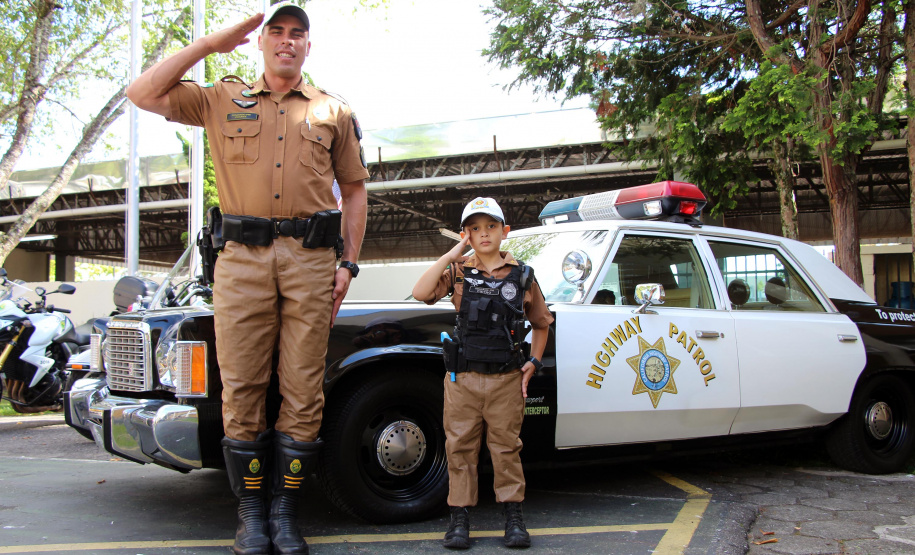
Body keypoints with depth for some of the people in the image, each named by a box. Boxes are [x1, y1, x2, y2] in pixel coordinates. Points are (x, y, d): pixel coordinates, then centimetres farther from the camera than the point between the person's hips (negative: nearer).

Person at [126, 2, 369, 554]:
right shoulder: (223, 100, 16)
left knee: (303, 390, -1)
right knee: (243, 388, 0)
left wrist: (349, 264, 7)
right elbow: (144, 93, 7)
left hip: (311, 259, 0)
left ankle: (286, 510, 9)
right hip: (243, 259, 0)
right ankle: (251, 511, 11)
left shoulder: (334, 113, 17)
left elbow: (355, 191, 17)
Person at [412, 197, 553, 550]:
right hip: (463, 378, 0)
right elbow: (421, 293, -15)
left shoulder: (522, 276, 5)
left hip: (506, 380, 0)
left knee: (506, 447, 6)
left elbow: (541, 324, 16)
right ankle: (460, 517, 14)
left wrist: (533, 363, 5)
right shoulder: (458, 272, 3)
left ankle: (514, 516, 16)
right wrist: (453, 255, -12)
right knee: (460, 447, 4)